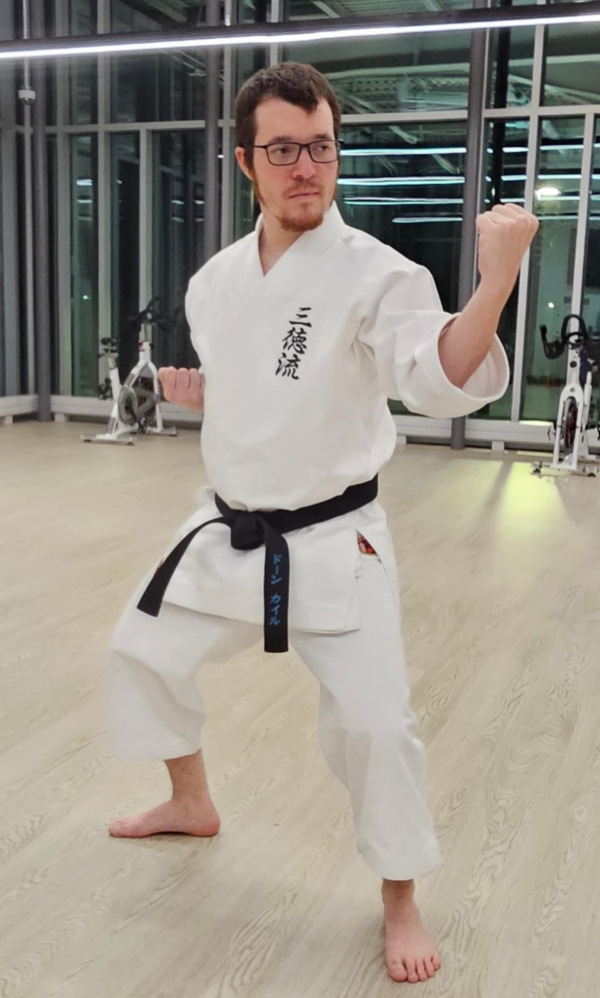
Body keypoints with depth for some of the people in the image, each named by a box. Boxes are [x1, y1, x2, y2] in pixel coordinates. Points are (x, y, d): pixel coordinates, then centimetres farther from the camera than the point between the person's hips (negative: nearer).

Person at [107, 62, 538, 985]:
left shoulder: (375, 273, -16)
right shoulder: (215, 280, 2)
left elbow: (443, 381, -35)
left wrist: (497, 279, -49)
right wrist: (196, 392, 3)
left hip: (333, 543, -6)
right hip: (228, 531, 6)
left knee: (373, 720, -9)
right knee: (145, 651, 19)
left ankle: (400, 900, 20)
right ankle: (192, 803, 46)